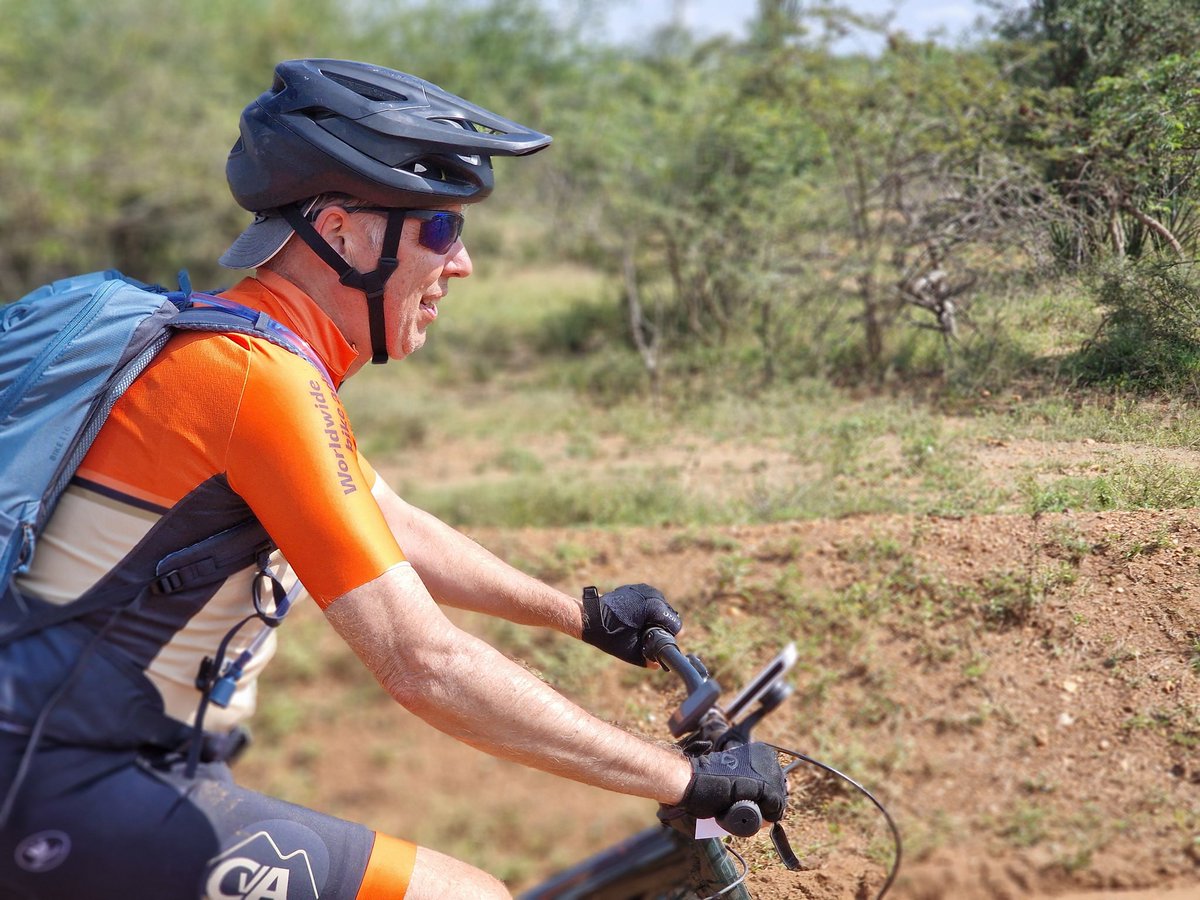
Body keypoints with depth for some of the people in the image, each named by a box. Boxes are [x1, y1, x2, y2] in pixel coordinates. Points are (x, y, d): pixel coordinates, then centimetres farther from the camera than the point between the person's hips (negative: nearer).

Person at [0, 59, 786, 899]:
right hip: (75, 795, -10)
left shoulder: (240, 345, 9)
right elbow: (428, 665, -25)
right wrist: (690, 780, -18)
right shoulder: (262, 375, -22)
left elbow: (397, 532, 20)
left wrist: (585, 614, 26)